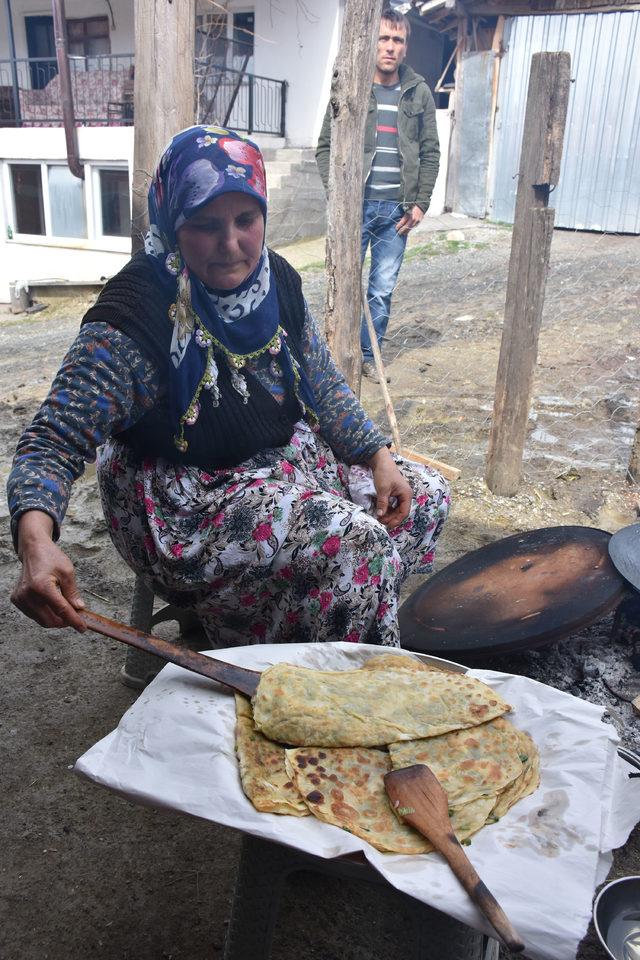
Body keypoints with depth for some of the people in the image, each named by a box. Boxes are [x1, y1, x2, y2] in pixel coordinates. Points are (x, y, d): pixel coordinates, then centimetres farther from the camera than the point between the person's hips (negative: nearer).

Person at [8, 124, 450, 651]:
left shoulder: (277, 279, -3)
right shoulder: (136, 318, -24)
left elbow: (324, 384, 9)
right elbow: (54, 442, -26)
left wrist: (379, 457, -1)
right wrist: (36, 542, -46)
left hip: (293, 458, 8)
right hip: (192, 503, -7)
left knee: (425, 496, 3)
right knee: (356, 544, -26)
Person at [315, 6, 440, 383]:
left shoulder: (419, 93, 9)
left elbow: (430, 152, 10)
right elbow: (326, 146, 3)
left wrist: (420, 203, 1)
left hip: (397, 209, 2)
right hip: (355, 204, -2)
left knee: (384, 289, 6)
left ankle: (369, 355, 18)